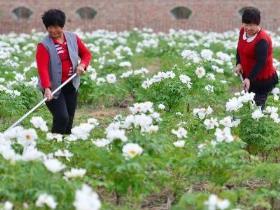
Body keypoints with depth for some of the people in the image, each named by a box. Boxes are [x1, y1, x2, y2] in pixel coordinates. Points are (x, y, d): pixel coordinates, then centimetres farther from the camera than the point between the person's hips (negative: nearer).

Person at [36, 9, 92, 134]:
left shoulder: (73, 38, 2)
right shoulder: (44, 45, -14)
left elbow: (86, 54, 11)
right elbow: (42, 68, -22)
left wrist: (82, 64, -11)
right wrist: (47, 88, -35)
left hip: (71, 85, 5)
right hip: (53, 87, -5)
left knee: (69, 119, 9)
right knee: (62, 117, -15)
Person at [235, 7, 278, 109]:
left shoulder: (262, 40, -26)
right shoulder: (243, 31, -2)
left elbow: (260, 62, -29)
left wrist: (249, 78, -39)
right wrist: (239, 63, -4)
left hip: (263, 80, -8)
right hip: (247, 76, 8)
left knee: (257, 106, -10)